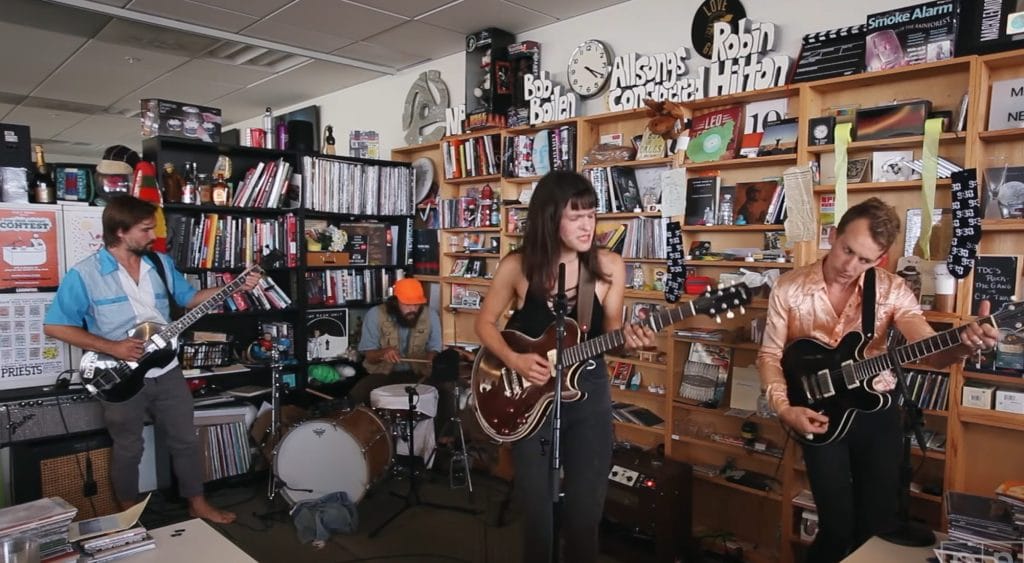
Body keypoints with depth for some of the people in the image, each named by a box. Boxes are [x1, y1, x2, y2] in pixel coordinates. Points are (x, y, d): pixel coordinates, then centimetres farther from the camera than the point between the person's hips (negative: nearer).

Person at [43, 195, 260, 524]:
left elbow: (190, 297, 11)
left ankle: (197, 504, 29)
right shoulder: (85, 274, -13)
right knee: (128, 450, 13)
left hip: (166, 371, 4)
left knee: (185, 440, 13)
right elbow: (54, 326, -11)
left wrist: (235, 286, -2)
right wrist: (112, 347, -18)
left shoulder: (161, 263, 2)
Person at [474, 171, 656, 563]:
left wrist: (628, 339, -21)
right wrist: (514, 360, -16)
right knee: (535, 507, 10)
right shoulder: (518, 266, -11)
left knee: (586, 508, 10)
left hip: (589, 390, 1)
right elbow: (485, 322, -1)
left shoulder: (609, 266, -6)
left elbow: (609, 332, 1)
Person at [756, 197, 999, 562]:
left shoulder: (892, 289, -6)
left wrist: (964, 344, -41)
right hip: (819, 413, -1)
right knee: (838, 525, -1)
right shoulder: (788, 289, -8)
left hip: (876, 410, 2)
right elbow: (769, 355, -3)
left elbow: (930, 351, -19)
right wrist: (784, 409, -16)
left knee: (880, 522, 10)